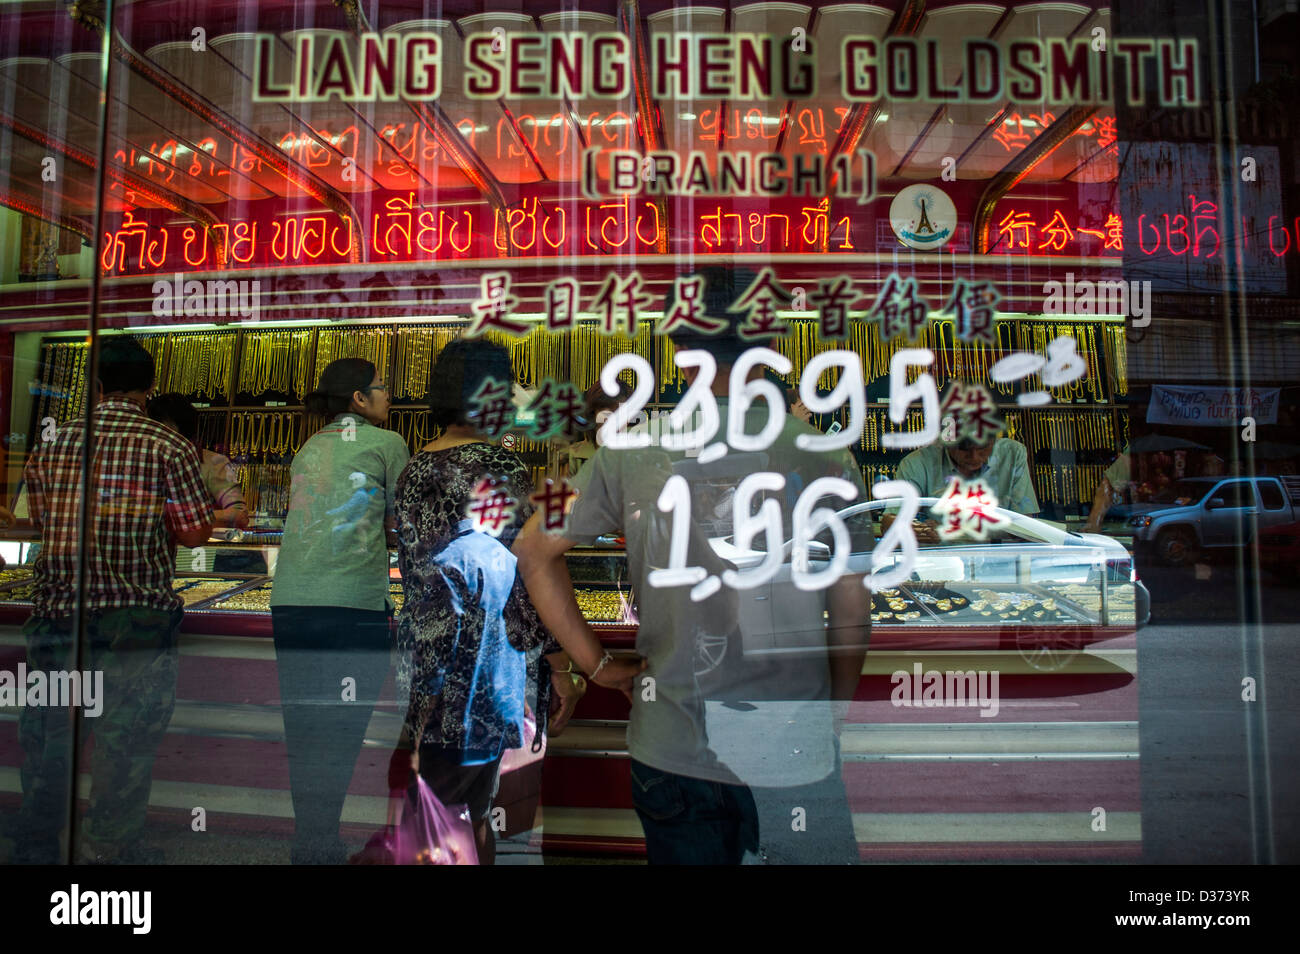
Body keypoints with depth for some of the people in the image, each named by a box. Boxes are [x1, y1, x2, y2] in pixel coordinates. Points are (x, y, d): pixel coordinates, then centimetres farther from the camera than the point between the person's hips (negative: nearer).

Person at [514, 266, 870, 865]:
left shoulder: (630, 452, -6)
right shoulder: (825, 458, -10)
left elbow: (533, 550, 5)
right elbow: (852, 611, -2)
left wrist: (598, 664, 8)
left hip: (669, 749, 2)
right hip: (794, 754, -1)